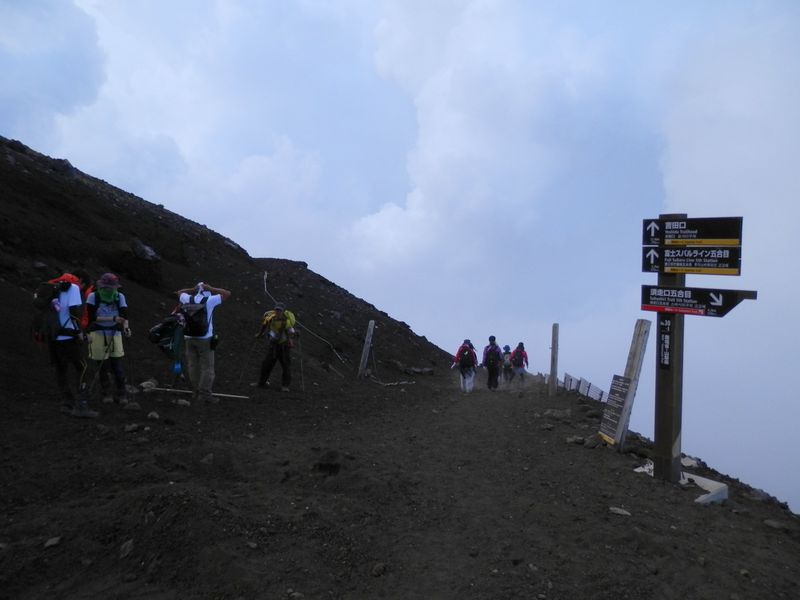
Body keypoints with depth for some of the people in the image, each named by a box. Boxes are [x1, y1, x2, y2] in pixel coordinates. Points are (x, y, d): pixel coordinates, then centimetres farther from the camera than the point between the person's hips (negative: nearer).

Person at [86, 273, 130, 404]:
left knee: (117, 366, 0)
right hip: (98, 334, -1)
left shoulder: (120, 297, -2)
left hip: (115, 334, 1)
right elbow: (92, 318, -15)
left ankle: (121, 394, 13)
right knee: (102, 366, 6)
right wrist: (112, 319, -23)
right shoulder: (93, 297, -8)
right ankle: (106, 393, 22)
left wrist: (126, 326, -29)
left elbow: (124, 315, -8)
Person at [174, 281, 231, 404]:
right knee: (207, 367, 0)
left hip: (189, 338, 5)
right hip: (204, 339, -5)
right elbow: (227, 294, -5)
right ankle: (205, 394, -2)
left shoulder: (188, 299, 3)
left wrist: (193, 289, 14)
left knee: (192, 365, 11)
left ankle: (196, 391, 17)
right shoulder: (209, 301, -9)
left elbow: (179, 292, 24)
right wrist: (210, 288, -2)